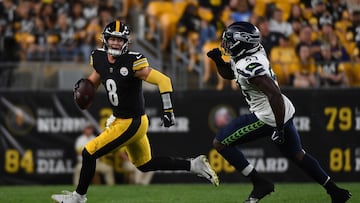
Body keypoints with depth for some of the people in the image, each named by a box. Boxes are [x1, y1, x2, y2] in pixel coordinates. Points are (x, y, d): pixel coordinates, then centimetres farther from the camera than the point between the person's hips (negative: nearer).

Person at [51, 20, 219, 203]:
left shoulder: (132, 62, -23)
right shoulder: (99, 58, -1)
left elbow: (163, 80, -22)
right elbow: (94, 81, 18)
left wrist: (168, 111, -25)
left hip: (132, 123, -9)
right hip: (119, 119, 9)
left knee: (89, 153, -4)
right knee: (145, 165, 21)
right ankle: (193, 165, 27)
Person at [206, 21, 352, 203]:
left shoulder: (249, 67, -25)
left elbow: (274, 94, -29)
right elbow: (228, 73, 23)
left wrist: (279, 128, -25)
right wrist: (218, 60, 3)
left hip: (268, 117, -10)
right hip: (285, 111, 10)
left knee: (220, 143, -2)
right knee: (297, 155, 23)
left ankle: (259, 183, -2)